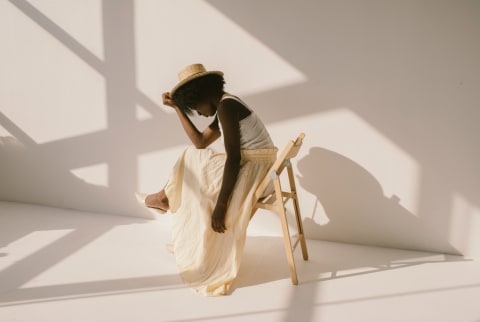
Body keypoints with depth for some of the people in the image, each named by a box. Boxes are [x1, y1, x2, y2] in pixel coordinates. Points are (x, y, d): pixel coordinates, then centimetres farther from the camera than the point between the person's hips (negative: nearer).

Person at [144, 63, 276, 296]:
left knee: (192, 164, 1)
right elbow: (200, 143, 17)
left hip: (251, 172, -10)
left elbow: (233, 158, -22)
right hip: (253, 170, 10)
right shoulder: (225, 108, 17)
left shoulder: (226, 107, -15)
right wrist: (177, 107, 19)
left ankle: (165, 197, 28)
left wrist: (221, 204, -21)